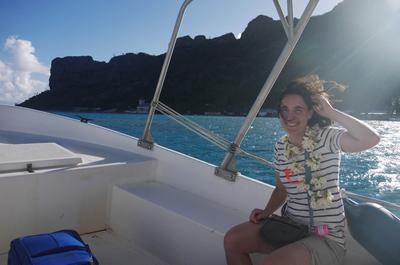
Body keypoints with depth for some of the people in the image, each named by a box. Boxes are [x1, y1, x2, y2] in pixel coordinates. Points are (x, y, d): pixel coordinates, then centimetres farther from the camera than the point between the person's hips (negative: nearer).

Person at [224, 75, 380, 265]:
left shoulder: (327, 138, -12)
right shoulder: (280, 147, 4)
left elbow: (372, 139, -30)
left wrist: (332, 113, -23)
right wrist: (267, 212, -1)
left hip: (326, 237, -6)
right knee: (232, 240, -6)